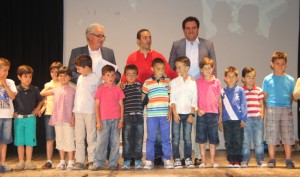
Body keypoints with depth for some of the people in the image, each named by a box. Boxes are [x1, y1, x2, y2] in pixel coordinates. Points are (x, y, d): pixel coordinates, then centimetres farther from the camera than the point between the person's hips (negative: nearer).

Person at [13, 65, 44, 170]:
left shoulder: (34, 90, 2)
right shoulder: (15, 90, -3)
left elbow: (41, 100, 17)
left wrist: (37, 109, 5)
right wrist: (12, 112, -3)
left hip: (30, 118, 1)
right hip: (18, 118, -1)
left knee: (30, 141, 2)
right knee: (19, 141, 5)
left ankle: (28, 162, 10)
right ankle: (21, 162, 13)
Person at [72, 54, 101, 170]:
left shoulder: (96, 78, -3)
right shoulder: (80, 78, 15)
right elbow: (77, 94, 17)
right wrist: (74, 111, 12)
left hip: (90, 111, -6)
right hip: (78, 111, 6)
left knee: (91, 137, -1)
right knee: (79, 138, 5)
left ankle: (91, 161, 6)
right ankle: (79, 161, 9)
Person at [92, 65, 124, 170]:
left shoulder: (118, 89, 7)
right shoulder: (100, 89, 3)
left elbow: (121, 105, 7)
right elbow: (97, 106, 2)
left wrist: (121, 120, 0)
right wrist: (98, 121, -4)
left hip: (116, 120, 2)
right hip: (103, 120, -2)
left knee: (115, 143, 4)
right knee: (101, 142, -2)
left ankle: (113, 163, 11)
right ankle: (98, 163, 4)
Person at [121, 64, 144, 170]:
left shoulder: (140, 86, 8)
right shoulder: (123, 88, 5)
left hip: (139, 116, 1)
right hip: (127, 116, -1)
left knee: (138, 139, 4)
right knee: (126, 139, 1)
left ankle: (138, 160, 12)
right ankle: (126, 161, 7)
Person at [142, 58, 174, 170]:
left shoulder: (168, 82, 6)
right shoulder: (147, 82, 3)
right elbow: (142, 97, 10)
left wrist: (170, 111, -1)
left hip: (165, 114, 1)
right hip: (151, 114, -1)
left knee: (166, 138, 5)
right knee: (150, 138, 3)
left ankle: (167, 160, 11)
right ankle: (149, 160, 8)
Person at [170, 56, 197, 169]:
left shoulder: (192, 83, 4)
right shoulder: (174, 82, 4)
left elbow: (194, 100, 3)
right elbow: (172, 99, -1)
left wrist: (192, 114, -5)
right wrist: (175, 113, -10)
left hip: (188, 113, 0)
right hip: (177, 113, 0)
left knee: (188, 137, 3)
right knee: (175, 137, 0)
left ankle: (188, 159, 11)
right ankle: (177, 159, 6)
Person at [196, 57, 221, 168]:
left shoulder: (217, 82, 7)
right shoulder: (198, 82, 2)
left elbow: (219, 99, 10)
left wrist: (220, 114, 9)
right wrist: (198, 109, -14)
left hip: (213, 113, 1)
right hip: (202, 113, -1)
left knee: (213, 138, 6)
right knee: (202, 138, 3)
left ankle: (212, 160, 13)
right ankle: (203, 160, 12)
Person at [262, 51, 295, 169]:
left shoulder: (290, 80, 10)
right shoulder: (267, 79, 5)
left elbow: (291, 96, 13)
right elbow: (264, 96, 4)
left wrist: (289, 108, 0)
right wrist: (265, 108, -7)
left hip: (286, 110, 2)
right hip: (272, 109, -2)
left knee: (288, 136, 3)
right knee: (271, 136, 1)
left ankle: (288, 160, 10)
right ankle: (272, 160, 10)